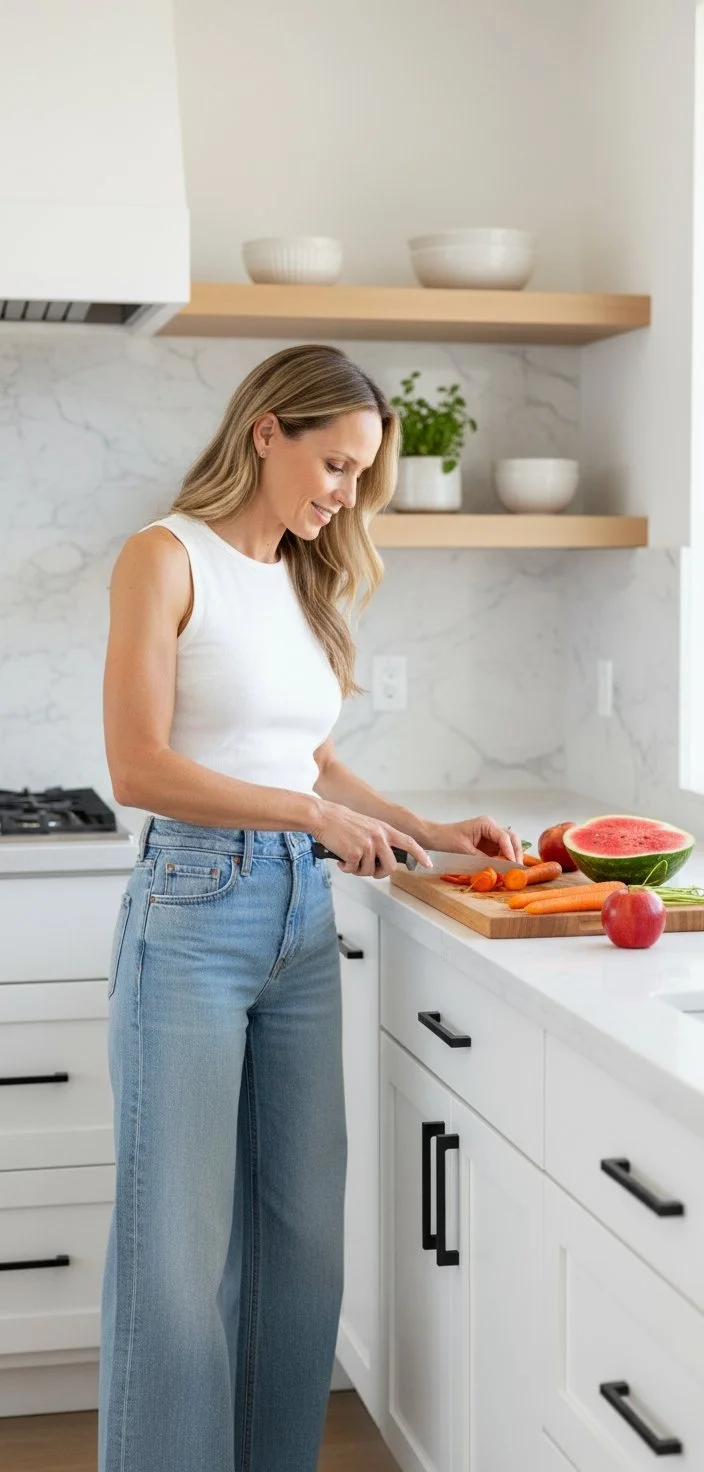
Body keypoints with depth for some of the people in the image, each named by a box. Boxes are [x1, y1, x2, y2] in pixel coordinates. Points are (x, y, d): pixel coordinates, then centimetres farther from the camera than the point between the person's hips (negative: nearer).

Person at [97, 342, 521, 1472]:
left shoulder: (304, 580, 14)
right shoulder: (168, 557, -6)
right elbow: (140, 768, -14)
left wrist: (423, 830, 9)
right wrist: (315, 814, -14)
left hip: (304, 916, 7)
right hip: (195, 908, -7)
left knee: (304, 1227, 10)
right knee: (183, 1241, 1)